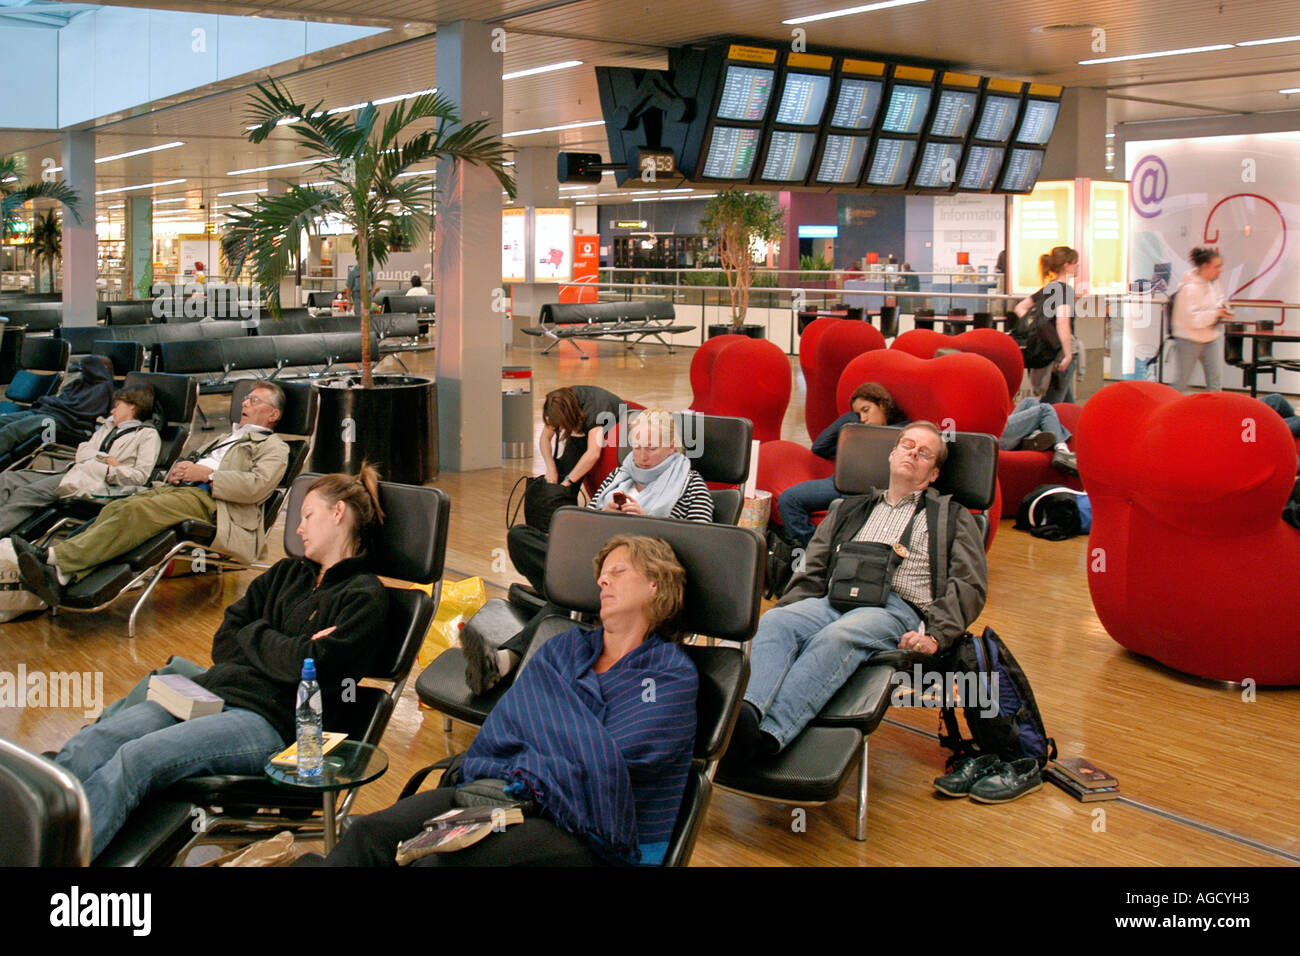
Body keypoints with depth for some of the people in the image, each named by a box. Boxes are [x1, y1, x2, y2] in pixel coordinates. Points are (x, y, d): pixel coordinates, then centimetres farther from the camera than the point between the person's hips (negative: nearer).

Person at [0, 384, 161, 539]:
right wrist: (105, 458, -2)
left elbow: (140, 476, -6)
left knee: (26, 493, -25)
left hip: (94, 481, -8)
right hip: (74, 472, 8)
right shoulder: (108, 426, 30)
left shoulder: (148, 435, 7)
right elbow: (81, 453, 16)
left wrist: (109, 470, -11)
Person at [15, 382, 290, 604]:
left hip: (206, 499, -7)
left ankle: (55, 558, -40)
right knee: (116, 508, -21)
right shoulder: (228, 438, 39)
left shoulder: (274, 448, 13)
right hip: (178, 487, 7)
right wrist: (179, 468, 11)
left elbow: (257, 486, -7)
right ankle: (63, 577, -38)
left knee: (136, 510, -30)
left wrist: (206, 474, -8)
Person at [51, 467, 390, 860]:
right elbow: (223, 643, 17)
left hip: (271, 720, -7)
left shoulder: (365, 596, 3)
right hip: (212, 691, 7)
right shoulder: (285, 573, 26)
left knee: (135, 759, -29)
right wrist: (284, 648, 1)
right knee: (90, 743, -19)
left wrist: (256, 635, 5)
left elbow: (311, 668, -11)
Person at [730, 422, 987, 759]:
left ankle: (770, 733, -55)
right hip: (834, 601, 4)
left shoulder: (952, 517, 22)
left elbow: (969, 585, 9)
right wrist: (786, 611, 5)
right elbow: (812, 572, 25)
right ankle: (745, 712, -54)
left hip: (896, 608, -4)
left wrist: (935, 635, -8)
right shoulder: (848, 509, 32)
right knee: (774, 622, -30)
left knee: (835, 637, -37)